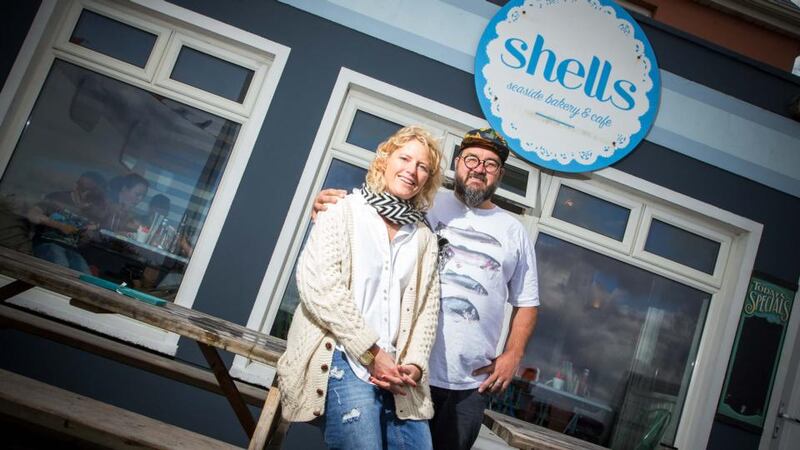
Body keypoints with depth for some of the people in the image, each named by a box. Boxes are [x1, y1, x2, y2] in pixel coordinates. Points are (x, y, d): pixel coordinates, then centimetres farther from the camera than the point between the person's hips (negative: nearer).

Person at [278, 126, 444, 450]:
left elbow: (427, 308, 12)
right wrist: (371, 353, -11)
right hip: (343, 359, -5)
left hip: (396, 372, 5)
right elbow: (317, 285, -8)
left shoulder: (425, 239, 20)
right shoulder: (344, 211, 5)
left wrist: (414, 363, -6)